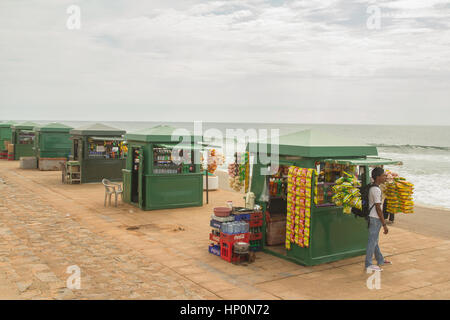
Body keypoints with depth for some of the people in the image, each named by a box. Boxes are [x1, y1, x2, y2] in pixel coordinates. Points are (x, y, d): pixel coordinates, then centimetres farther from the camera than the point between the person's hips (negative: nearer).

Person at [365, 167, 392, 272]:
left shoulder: (373, 188, 10)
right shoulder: (376, 190, -20)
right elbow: (378, 208, -21)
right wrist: (384, 224, -17)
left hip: (374, 218, 10)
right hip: (375, 219, -10)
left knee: (375, 240, 20)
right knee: (372, 241, -3)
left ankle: (380, 260, 34)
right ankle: (368, 265, 4)